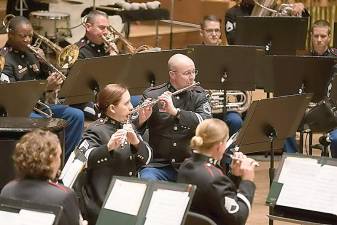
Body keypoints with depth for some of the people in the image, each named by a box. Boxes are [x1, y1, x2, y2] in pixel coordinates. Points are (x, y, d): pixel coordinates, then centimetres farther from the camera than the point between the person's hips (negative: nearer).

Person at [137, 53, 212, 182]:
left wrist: (175, 111, -25)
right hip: (158, 165, -1)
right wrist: (141, 120, -23)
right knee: (147, 180, -31)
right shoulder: (152, 95, 2)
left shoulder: (198, 96, 6)